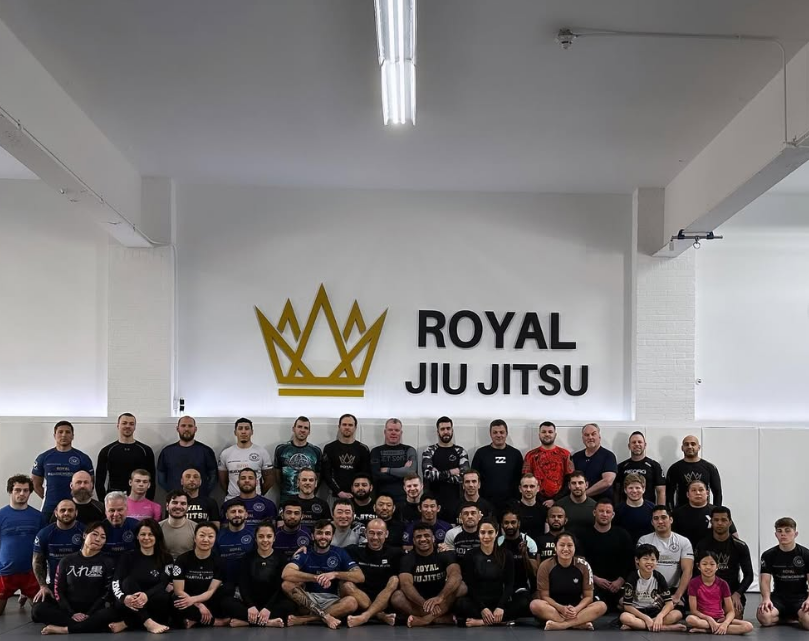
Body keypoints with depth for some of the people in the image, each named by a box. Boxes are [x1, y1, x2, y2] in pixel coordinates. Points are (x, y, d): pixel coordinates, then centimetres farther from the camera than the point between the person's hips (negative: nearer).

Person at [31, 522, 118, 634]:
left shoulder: (108, 562, 5)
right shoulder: (67, 561, 9)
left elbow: (107, 592, -1)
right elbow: (58, 591, 4)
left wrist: (89, 614, -14)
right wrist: (71, 614, -12)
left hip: (94, 612, -2)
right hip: (68, 611, 2)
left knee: (113, 613, -35)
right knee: (39, 609, -26)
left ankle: (64, 629, -33)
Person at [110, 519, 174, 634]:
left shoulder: (166, 559, 7)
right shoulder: (128, 557, 9)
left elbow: (162, 584, -8)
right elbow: (115, 583, -6)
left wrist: (147, 596, -32)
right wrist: (124, 598, -30)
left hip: (155, 607, 0)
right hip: (130, 608, 0)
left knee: (165, 596, -31)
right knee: (129, 581, -26)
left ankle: (127, 623, -26)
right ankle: (148, 623, -39)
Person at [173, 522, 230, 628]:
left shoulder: (218, 562, 1)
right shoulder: (183, 559, -3)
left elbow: (211, 591, -6)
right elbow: (178, 591, -9)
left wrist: (193, 600, -26)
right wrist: (199, 605, -23)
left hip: (208, 603, 1)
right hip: (187, 603, -1)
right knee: (177, 601, -36)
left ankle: (195, 620, -19)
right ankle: (217, 622, -24)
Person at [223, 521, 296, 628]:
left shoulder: (281, 558, 2)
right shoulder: (248, 558, 6)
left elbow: (281, 587, -7)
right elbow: (243, 585, -4)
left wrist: (268, 608, -23)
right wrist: (251, 606, -23)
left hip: (273, 604, -1)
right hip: (251, 604, 1)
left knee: (290, 605, -32)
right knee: (227, 603, -26)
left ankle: (246, 621, -34)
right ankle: (268, 622, -35)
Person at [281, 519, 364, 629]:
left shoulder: (340, 553, 2)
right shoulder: (304, 554, -1)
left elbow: (360, 577, -8)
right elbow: (286, 574, -21)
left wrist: (335, 574, -23)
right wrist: (316, 578, -30)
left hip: (332, 601, 0)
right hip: (308, 599, 0)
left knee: (352, 602, -31)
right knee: (287, 585, -26)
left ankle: (303, 619, -30)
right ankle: (325, 616, -32)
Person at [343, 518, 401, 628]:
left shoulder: (394, 553, 8)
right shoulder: (354, 551, 8)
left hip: (385, 601, 0)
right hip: (360, 602, 0)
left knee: (394, 581, -25)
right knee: (346, 586, -25)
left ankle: (364, 617, -39)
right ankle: (381, 616, -32)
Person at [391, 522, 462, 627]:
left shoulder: (445, 555, -2)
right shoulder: (408, 559, -2)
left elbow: (456, 576, -21)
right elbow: (406, 584, -19)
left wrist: (439, 598, -40)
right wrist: (425, 604, -38)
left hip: (443, 604, 0)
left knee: (461, 587, -25)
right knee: (397, 597, -28)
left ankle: (425, 619, -33)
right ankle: (446, 619, -31)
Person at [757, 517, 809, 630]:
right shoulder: (768, 555, 2)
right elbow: (765, 580, -5)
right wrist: (766, 598, -25)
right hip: (779, 596, 2)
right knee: (763, 617, -30)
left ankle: (798, 617, 5)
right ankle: (791, 618, 2)